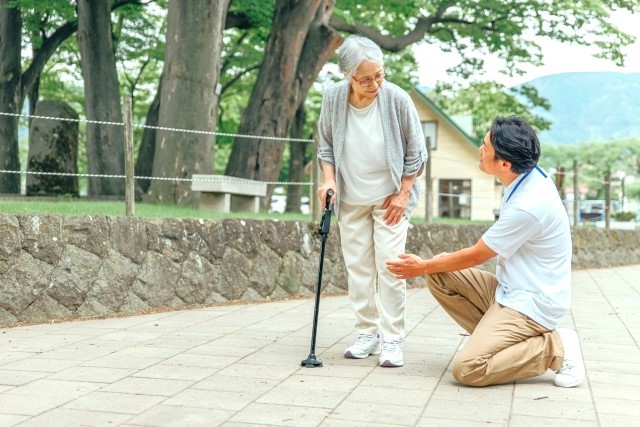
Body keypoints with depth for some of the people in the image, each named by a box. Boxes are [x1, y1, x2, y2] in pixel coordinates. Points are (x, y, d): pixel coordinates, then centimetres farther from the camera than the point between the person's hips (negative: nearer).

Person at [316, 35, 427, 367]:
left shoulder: (397, 99, -18)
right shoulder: (333, 97, -11)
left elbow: (416, 152, -6)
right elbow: (326, 145, 5)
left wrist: (403, 194, -7)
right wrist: (329, 178, -9)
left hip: (389, 198, -3)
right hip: (351, 199, 3)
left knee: (389, 267, -7)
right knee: (358, 267, 7)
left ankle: (392, 340, 1)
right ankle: (367, 333, 18)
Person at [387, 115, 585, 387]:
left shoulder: (528, 206, -28)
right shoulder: (531, 177, 0)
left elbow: (476, 256, -14)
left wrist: (423, 267, 1)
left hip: (531, 305, -9)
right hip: (510, 290, 9)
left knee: (467, 368, -21)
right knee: (439, 277, -1)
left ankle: (556, 348, -7)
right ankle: (493, 336, 3)